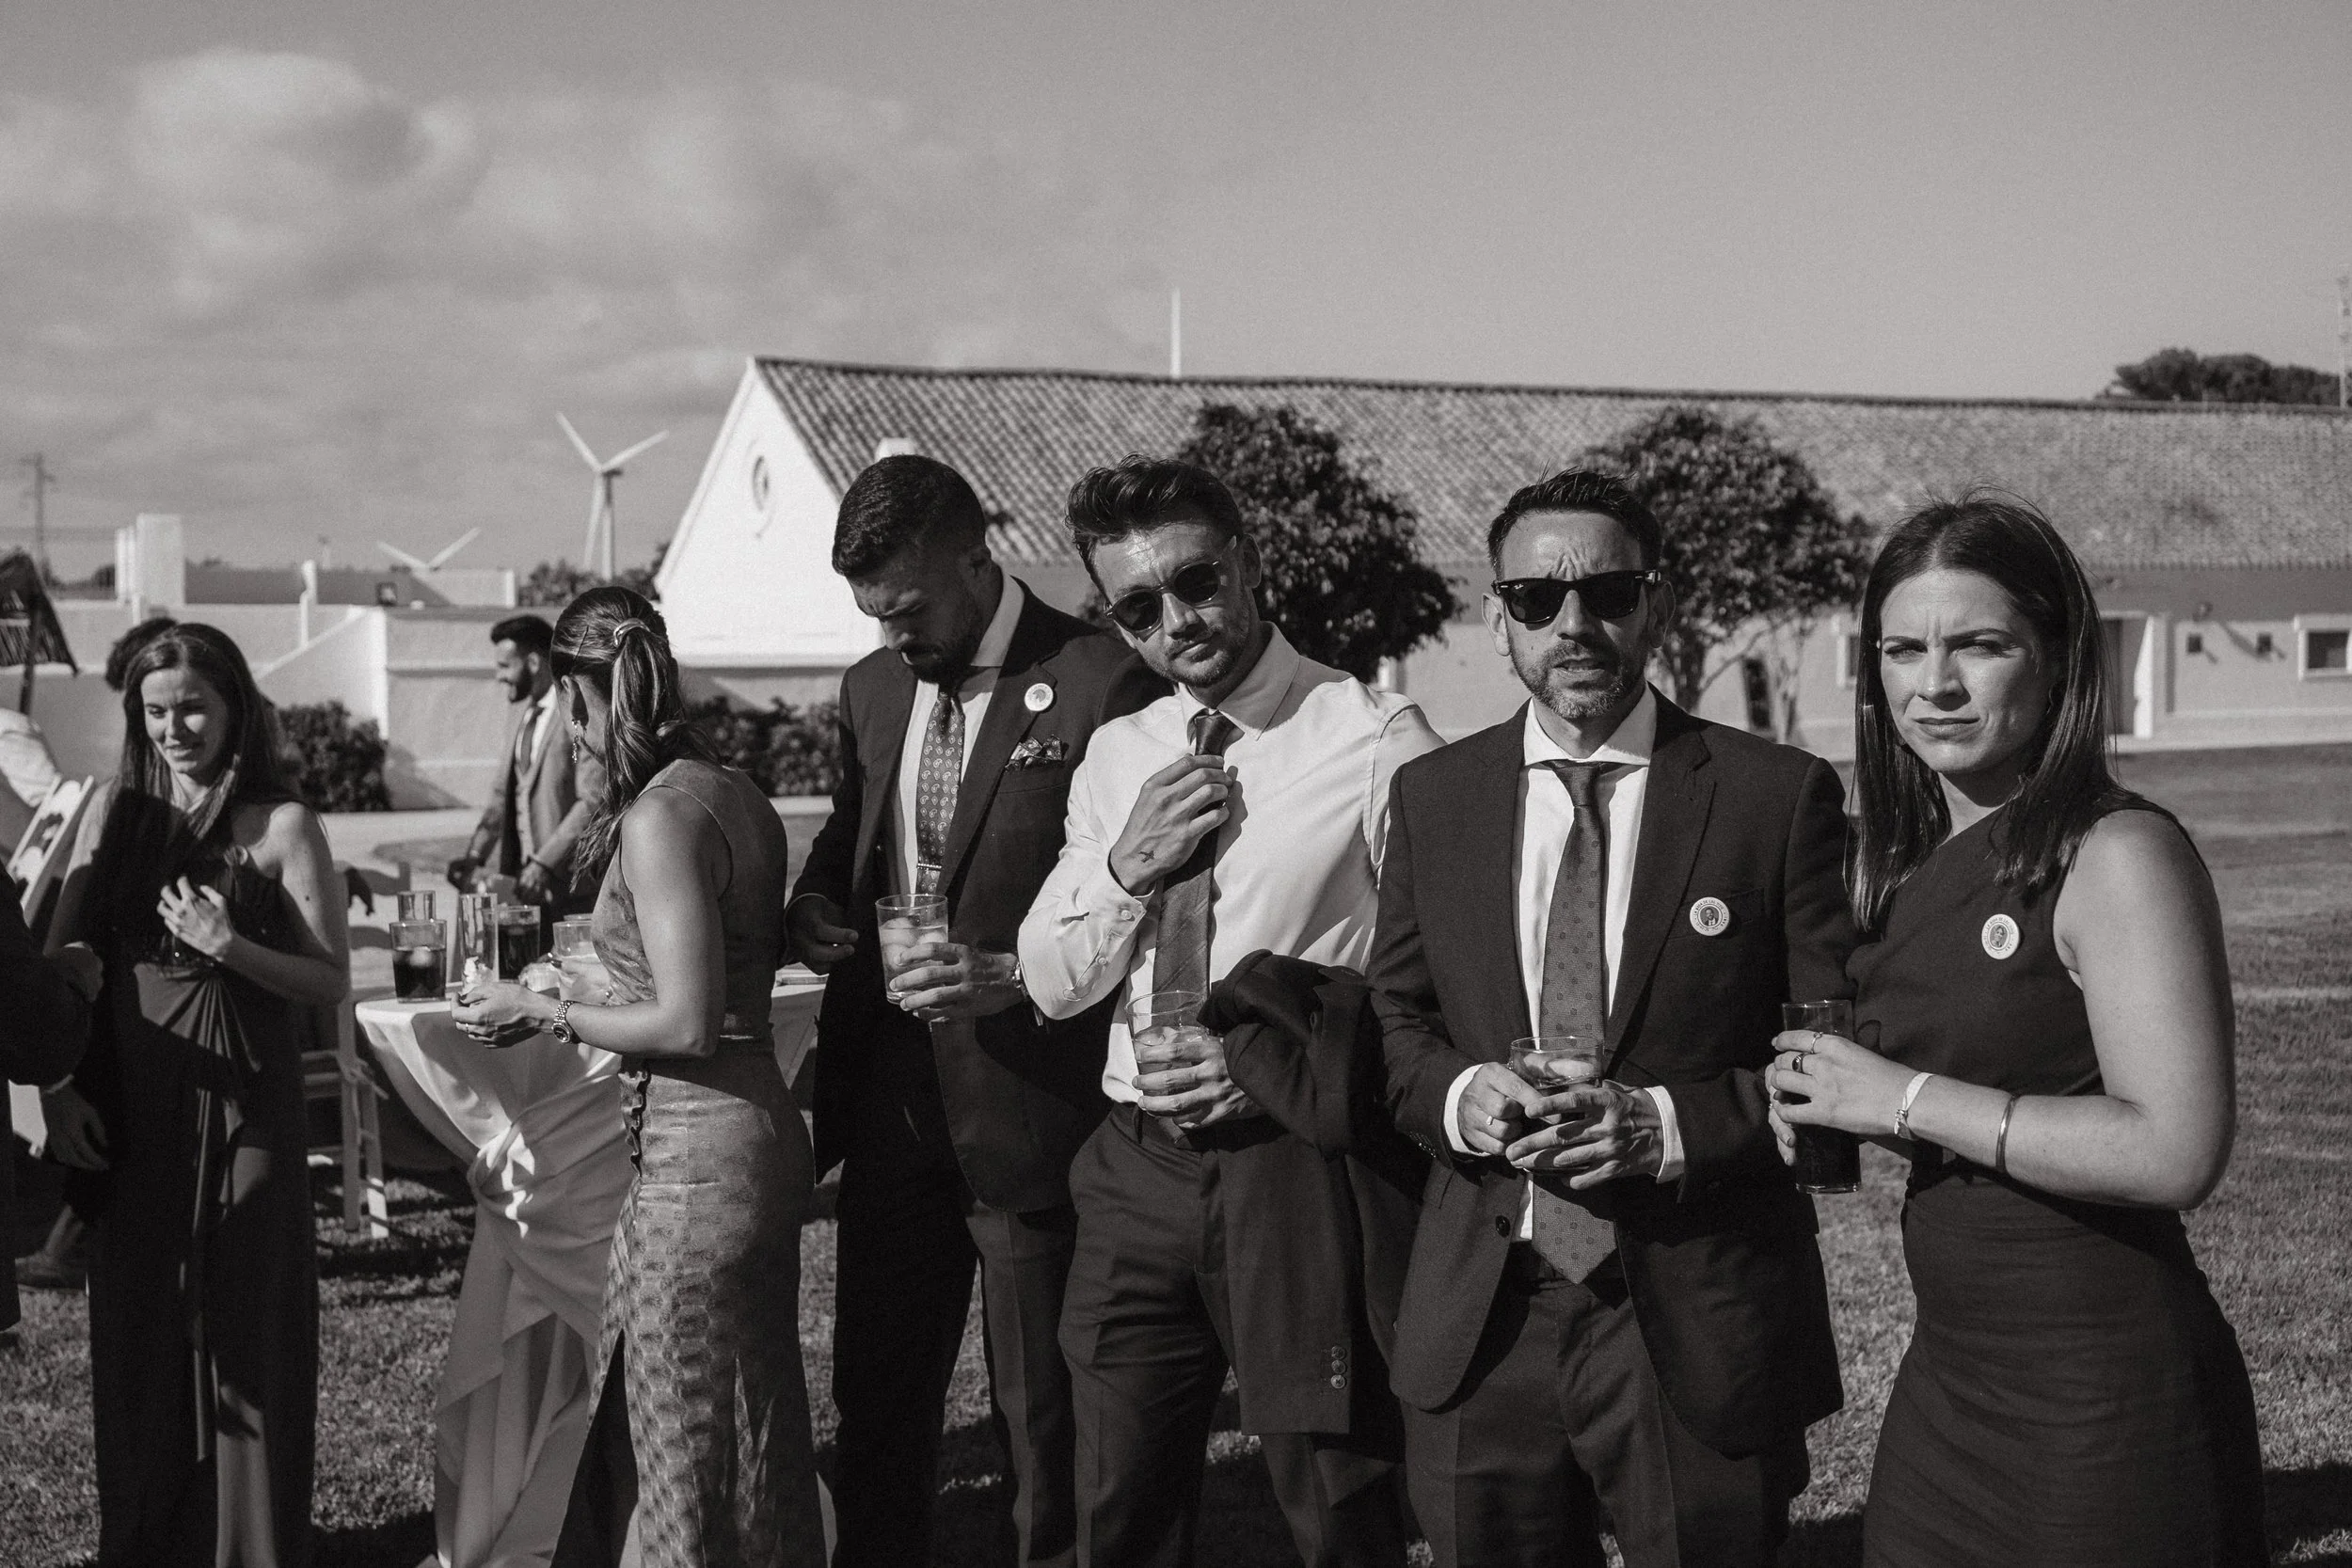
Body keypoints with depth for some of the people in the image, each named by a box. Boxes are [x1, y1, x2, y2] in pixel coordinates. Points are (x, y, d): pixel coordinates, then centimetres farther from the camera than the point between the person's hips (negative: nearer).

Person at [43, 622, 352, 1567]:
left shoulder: (281, 825, -4)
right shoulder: (116, 810, 7)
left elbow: (332, 982, -6)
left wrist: (230, 947, -20)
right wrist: (59, 1088, -2)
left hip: (242, 1101, -4)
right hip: (129, 1109, 4)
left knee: (245, 1327, 1)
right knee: (136, 1328, 10)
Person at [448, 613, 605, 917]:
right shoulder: (523, 711, 16)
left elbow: (592, 801, -17)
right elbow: (503, 791, 19)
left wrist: (545, 864, -21)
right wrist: (475, 854, 6)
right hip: (519, 878, 7)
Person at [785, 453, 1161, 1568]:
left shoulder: (1099, 683, -12)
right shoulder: (873, 687, 9)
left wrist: (1018, 975, -25)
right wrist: (815, 907, 0)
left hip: (1030, 1103, -6)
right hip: (892, 1096, 6)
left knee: (1042, 1414, 7)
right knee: (874, 1394, 15)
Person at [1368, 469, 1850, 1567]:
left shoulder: (1780, 795, -5)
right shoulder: (1432, 796, 6)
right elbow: (1392, 1021, 11)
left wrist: (1668, 1123, -18)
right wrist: (1458, 1096, -11)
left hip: (1703, 1331, -3)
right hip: (1479, 1324, 3)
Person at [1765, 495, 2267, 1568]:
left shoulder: (2120, 855, -16)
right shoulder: (1909, 865, 7)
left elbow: (2178, 1152, -24)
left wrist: (1908, 1099, -19)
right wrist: (1828, 1097, -1)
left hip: (2103, 1398, -7)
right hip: (1947, 1379, 7)